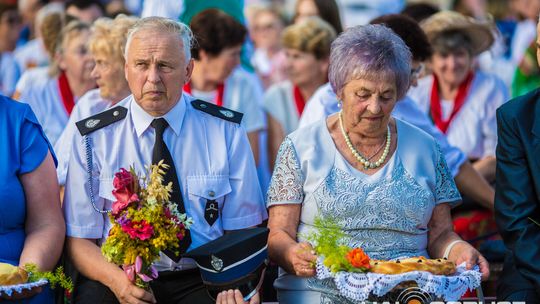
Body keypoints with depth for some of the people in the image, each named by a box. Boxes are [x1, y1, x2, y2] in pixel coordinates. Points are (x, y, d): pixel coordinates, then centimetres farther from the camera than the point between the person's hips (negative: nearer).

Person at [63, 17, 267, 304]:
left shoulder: (226, 130, 4)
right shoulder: (93, 137, 3)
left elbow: (244, 230, 3)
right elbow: (79, 240, 2)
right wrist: (116, 279, -18)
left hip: (200, 280, 0)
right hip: (119, 278, 0)